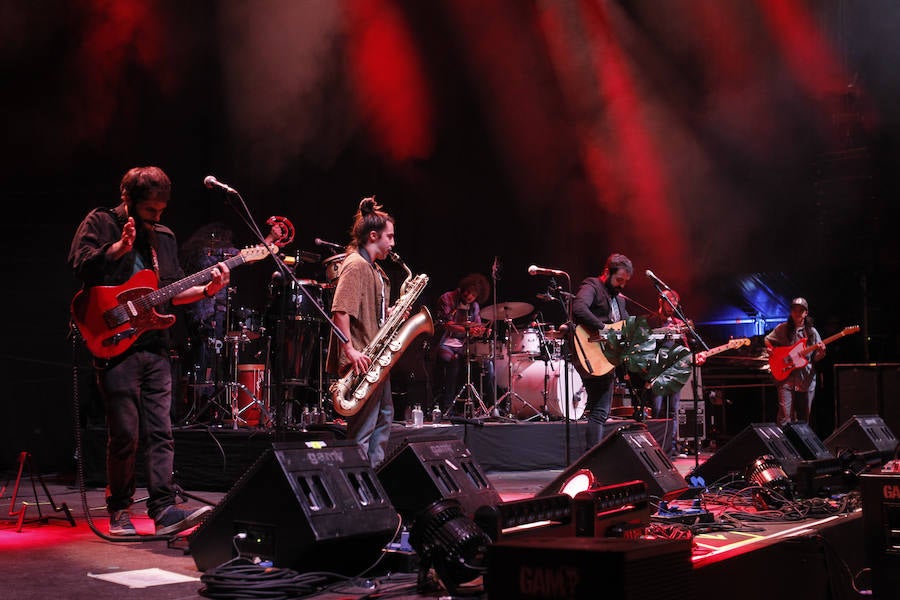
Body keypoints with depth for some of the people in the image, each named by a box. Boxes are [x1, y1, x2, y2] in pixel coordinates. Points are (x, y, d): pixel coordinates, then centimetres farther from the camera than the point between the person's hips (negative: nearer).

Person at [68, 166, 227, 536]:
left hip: (155, 346, 6)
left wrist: (206, 290, 3)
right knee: (125, 434, -4)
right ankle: (119, 509, 12)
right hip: (115, 345, -5)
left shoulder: (163, 237, 18)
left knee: (160, 433, 0)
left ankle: (163, 510, 0)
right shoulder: (100, 223, 2)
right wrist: (119, 248, -24)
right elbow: (80, 266, -12)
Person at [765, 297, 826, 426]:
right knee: (784, 417, -12)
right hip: (786, 378, -2)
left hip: (806, 380, 2)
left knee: (803, 419, 9)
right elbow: (768, 340, 16)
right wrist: (772, 351, -2)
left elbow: (816, 358, 6)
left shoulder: (811, 332, 6)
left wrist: (821, 353, -15)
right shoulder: (782, 329, 3)